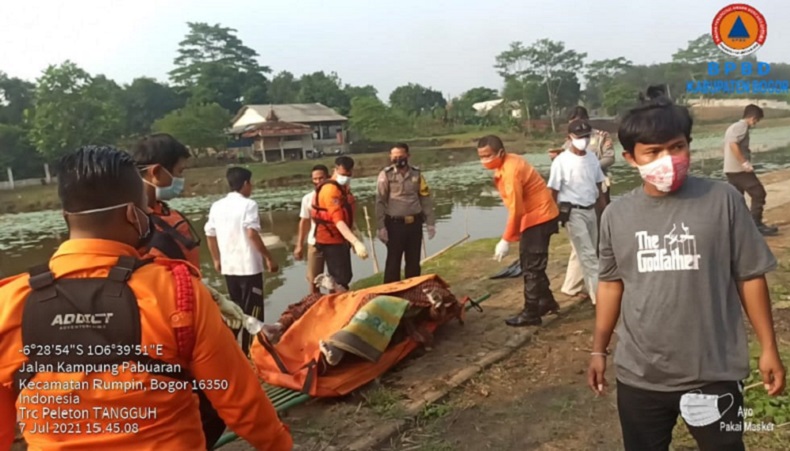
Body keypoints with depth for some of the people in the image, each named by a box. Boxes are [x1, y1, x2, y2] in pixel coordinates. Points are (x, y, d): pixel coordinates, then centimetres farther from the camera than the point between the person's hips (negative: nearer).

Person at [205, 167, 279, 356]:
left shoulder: (217, 206, 7)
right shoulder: (248, 204, -11)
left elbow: (210, 235, 11)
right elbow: (252, 234, -21)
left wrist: (216, 259, 23)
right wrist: (269, 257, -15)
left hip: (228, 266, 7)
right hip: (249, 266, -6)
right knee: (252, 311, 4)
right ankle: (248, 351, 8)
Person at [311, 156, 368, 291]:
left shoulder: (343, 188, 9)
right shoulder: (331, 190, -22)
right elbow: (338, 220, -33)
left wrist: (353, 241, 18)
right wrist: (356, 242, -43)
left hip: (341, 239, 10)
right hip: (331, 240, -10)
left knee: (343, 277, 15)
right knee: (342, 279, -10)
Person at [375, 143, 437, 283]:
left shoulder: (416, 174, 5)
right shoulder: (386, 175, -5)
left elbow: (426, 199, 7)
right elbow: (380, 202, -6)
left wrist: (430, 222, 4)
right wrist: (381, 227, -12)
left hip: (415, 223, 3)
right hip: (395, 224, -3)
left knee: (414, 261, 12)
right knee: (393, 261, 2)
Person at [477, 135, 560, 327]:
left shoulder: (510, 170, -24)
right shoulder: (508, 163, 6)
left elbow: (516, 209, -26)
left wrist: (506, 240, -22)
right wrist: (513, 235, 14)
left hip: (539, 217, -10)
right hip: (534, 216, 10)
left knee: (531, 267, -4)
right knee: (530, 263, 18)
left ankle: (531, 313, 4)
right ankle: (547, 302, 30)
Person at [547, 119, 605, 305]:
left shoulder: (592, 158, 6)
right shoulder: (561, 161, -12)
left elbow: (598, 185, 14)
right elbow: (554, 191, -8)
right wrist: (555, 216, -8)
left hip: (591, 210, 6)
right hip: (573, 212, -6)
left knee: (589, 252, 13)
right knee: (587, 254, -6)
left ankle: (590, 288, 26)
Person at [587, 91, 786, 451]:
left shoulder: (722, 200, -10)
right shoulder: (616, 215, -3)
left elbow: (750, 276, -2)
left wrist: (768, 347, 0)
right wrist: (599, 350, 9)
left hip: (713, 374, -2)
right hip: (639, 376, 2)